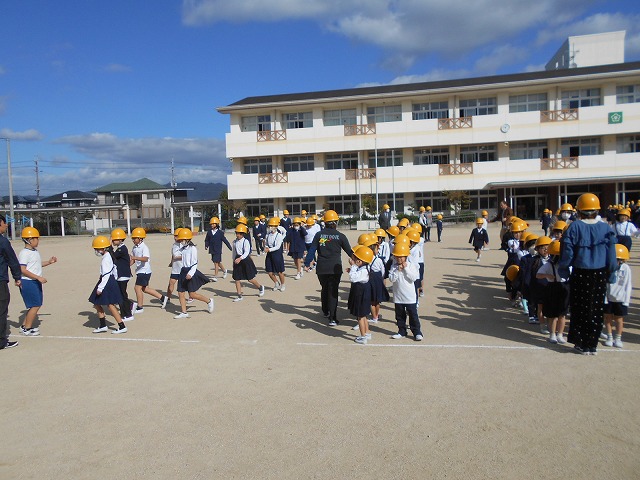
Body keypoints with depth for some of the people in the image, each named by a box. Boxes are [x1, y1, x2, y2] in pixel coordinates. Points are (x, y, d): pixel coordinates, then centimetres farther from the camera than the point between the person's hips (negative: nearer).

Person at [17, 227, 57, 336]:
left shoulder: (35, 251, 13)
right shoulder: (24, 253, -15)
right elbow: (22, 270, -21)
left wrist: (49, 262, 12)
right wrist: (38, 277, -24)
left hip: (36, 282, 9)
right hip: (27, 282, -9)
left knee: (36, 305, 14)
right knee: (35, 305, -7)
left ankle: (25, 326, 25)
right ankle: (27, 329, 5)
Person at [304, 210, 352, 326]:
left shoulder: (319, 235, -2)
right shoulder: (340, 236, -4)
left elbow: (312, 250, -4)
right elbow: (349, 251, 4)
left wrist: (307, 264, 2)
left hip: (321, 268, 2)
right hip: (335, 268, -2)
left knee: (324, 289, 21)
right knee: (333, 292, 0)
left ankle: (325, 312, 36)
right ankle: (332, 318, -5)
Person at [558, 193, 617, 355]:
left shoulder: (574, 227, -10)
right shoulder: (606, 228, -2)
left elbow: (567, 252, -10)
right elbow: (611, 255, 0)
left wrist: (563, 269, 2)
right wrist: (610, 272, 11)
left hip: (580, 274, -2)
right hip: (600, 274, 2)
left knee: (580, 310, 10)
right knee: (596, 310, 10)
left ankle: (581, 344, 15)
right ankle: (592, 345, 18)